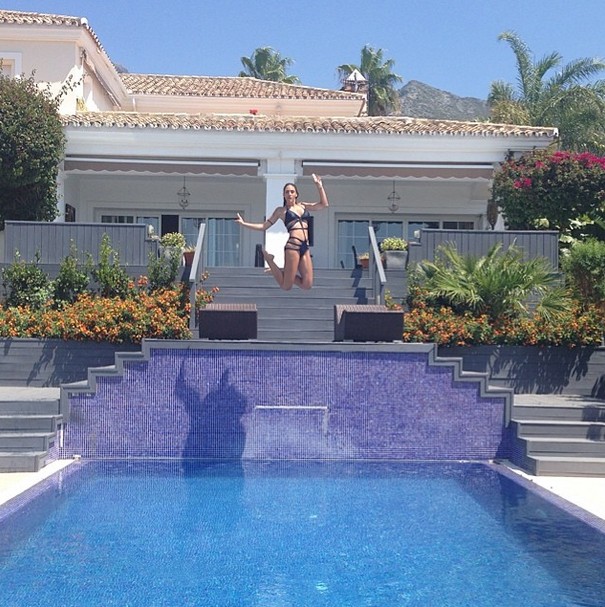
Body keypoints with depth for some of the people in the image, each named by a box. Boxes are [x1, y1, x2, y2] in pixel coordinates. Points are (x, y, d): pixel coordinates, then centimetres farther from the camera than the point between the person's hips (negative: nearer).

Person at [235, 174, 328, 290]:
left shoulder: (303, 206, 20)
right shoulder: (281, 210, 9)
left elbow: (324, 204, 19)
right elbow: (264, 226, 11)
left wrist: (319, 185, 12)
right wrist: (244, 223, 4)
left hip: (305, 247, 5)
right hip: (293, 246, -5)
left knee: (307, 285, -5)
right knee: (286, 286, -5)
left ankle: (285, 273, 21)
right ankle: (269, 259, 18)